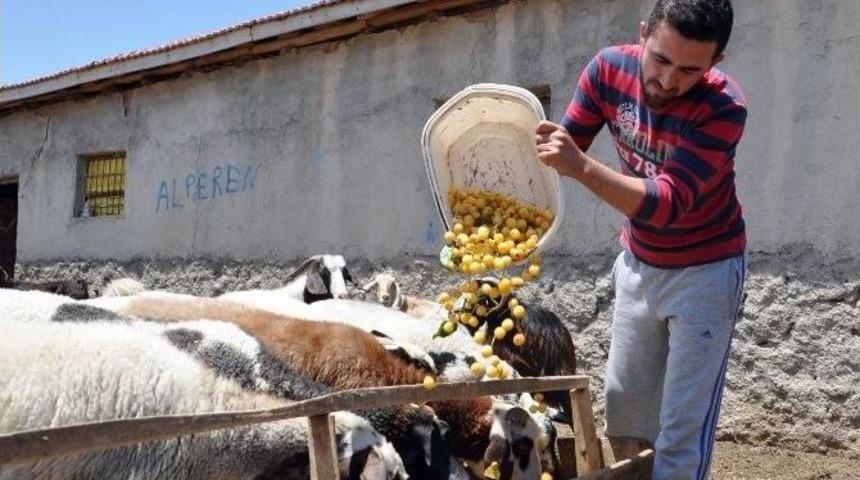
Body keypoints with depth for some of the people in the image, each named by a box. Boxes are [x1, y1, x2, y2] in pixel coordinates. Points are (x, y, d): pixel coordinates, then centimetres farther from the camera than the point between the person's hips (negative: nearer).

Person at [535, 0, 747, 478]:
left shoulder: (724, 107, -29)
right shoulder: (609, 68, -17)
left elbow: (666, 204, -37)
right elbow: (564, 145, -5)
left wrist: (581, 167, -50)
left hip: (705, 269, -5)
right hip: (638, 263, 5)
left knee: (683, 424, -4)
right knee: (623, 400, 15)